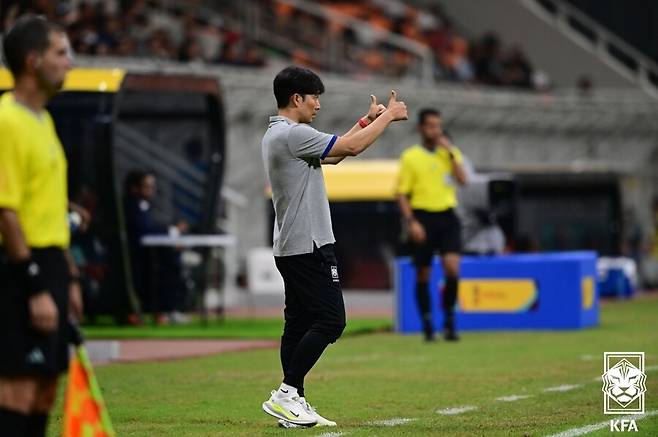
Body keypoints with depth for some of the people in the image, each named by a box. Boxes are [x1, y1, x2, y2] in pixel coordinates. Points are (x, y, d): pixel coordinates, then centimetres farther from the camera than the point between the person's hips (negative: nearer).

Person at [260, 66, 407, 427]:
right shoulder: (292, 134, -16)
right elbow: (352, 147, -14)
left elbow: (334, 153, 25)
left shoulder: (277, 135, 16)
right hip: (309, 246, -11)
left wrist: (368, 120, 22)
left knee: (298, 324, 8)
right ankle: (285, 394, -12)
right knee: (330, 321, -10)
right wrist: (389, 116, -2)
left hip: (290, 248, 11)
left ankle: (294, 406, 8)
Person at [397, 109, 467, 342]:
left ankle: (449, 321, -2)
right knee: (423, 275, 3)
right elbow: (402, 193, 0)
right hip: (423, 218, -2)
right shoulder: (410, 157, 1)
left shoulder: (450, 152, 10)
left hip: (447, 217, 2)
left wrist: (450, 152, -9)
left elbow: (463, 180, -4)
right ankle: (427, 325, 15)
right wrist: (410, 222, -10)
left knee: (452, 268, -14)